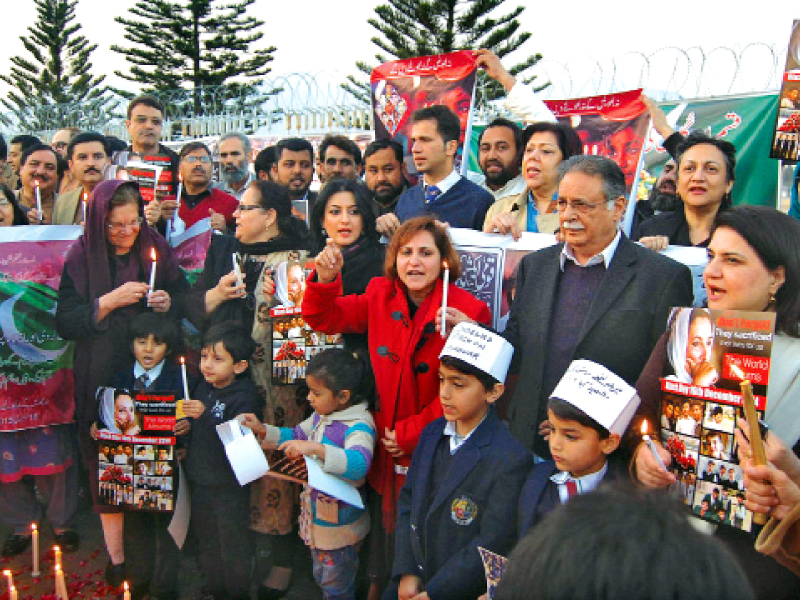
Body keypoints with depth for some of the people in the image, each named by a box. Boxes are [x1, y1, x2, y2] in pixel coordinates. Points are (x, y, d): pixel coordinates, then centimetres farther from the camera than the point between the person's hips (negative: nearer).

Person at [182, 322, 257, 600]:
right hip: (200, 479, 7)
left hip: (229, 486, -7)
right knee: (206, 540, 22)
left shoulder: (242, 397, -20)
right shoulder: (203, 388, 3)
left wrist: (205, 416, -37)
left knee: (232, 544, 8)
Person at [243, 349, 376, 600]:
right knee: (321, 577, 26)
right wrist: (263, 430, 4)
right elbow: (297, 435, 17)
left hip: (340, 523, -8)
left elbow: (359, 463, -42)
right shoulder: (321, 415, 1)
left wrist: (316, 449, -49)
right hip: (317, 517, 8)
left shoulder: (359, 425, -26)